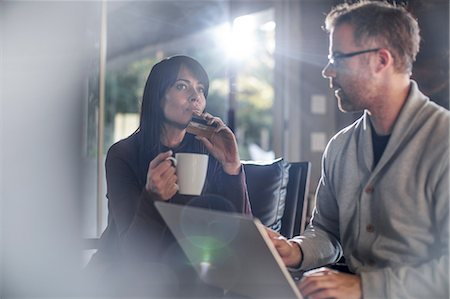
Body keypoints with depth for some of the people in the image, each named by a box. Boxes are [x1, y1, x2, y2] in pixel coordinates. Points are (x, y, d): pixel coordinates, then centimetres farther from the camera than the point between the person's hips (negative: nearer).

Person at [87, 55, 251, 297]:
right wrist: (153, 196, -36)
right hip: (121, 276, -4)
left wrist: (232, 167, -19)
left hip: (182, 273, 4)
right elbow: (134, 254, -17)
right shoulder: (123, 155, -11)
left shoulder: (208, 153, -2)